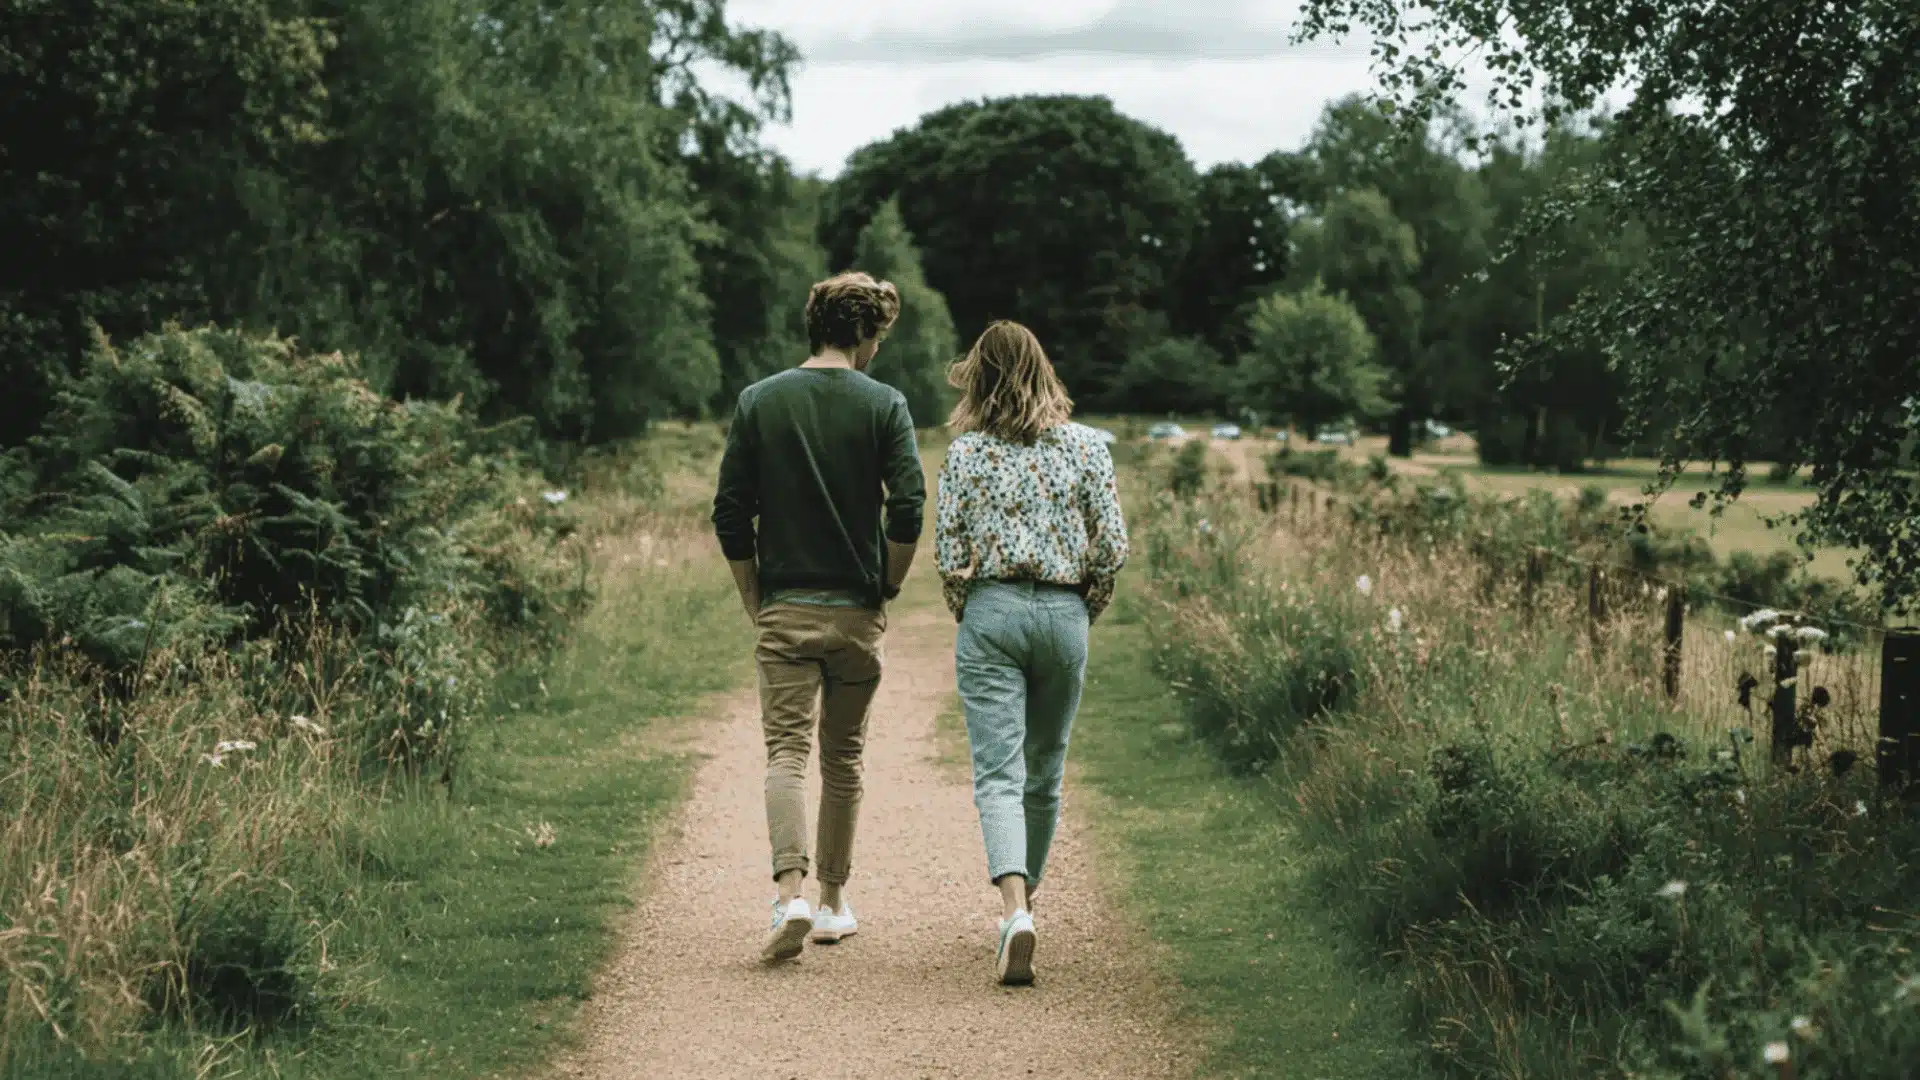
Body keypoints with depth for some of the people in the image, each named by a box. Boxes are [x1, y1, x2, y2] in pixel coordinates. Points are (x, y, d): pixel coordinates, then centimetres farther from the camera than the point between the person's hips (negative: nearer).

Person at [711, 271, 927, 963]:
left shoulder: (759, 402, 3)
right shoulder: (883, 405, -3)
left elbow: (730, 516, 0)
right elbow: (909, 511, -12)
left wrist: (755, 599, 9)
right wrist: (887, 588, 3)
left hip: (784, 611, 0)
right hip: (856, 614, 0)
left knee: (786, 752, -4)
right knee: (843, 756, 14)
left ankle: (790, 895, -22)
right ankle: (834, 902, 21)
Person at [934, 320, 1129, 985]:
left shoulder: (966, 451, -1)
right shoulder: (1085, 445, 2)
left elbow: (948, 555, -2)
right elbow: (1112, 545, -1)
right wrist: (1085, 613, 13)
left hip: (991, 611, -2)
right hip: (1064, 614, 2)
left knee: (998, 775, -6)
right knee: (1045, 773, 16)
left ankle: (1015, 910, -26)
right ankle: (1023, 900, 29)